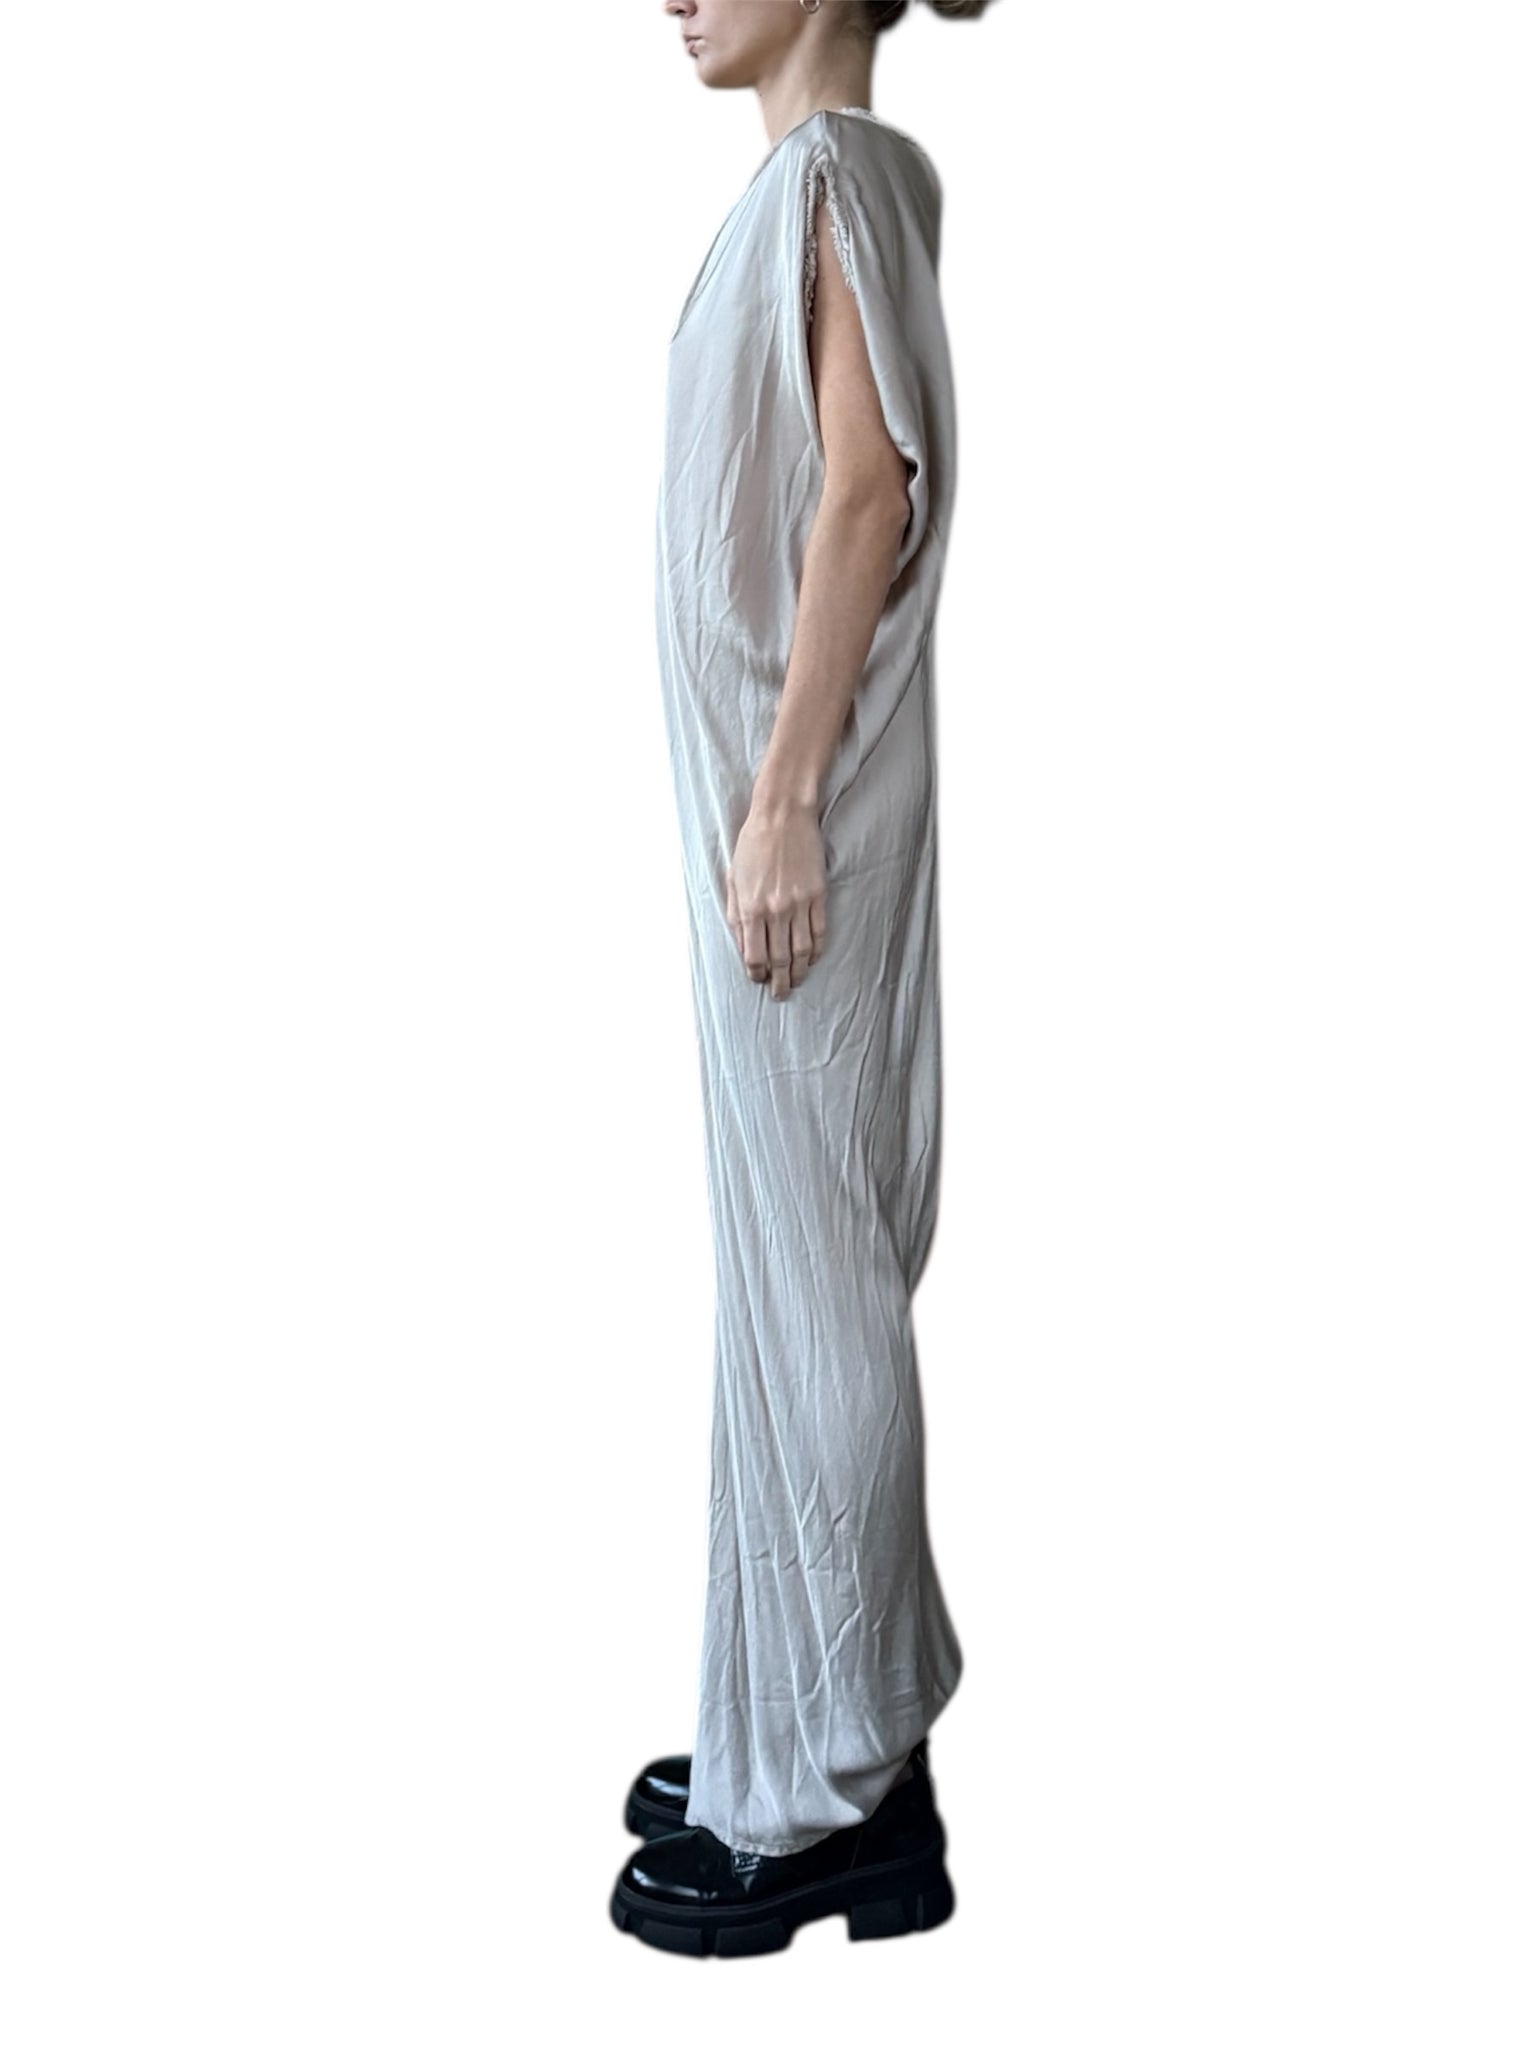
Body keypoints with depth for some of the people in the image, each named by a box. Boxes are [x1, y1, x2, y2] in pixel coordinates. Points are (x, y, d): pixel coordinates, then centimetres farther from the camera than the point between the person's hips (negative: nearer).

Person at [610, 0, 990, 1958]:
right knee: (794, 1260, 12)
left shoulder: (836, 169, -9)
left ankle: (830, 1798, 7)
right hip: (763, 787, 10)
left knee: (806, 1262, -4)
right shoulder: (813, 180, 18)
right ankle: (820, 1737, 24)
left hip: (801, 803, -10)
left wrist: (786, 803, -21)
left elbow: (866, 487, -18)